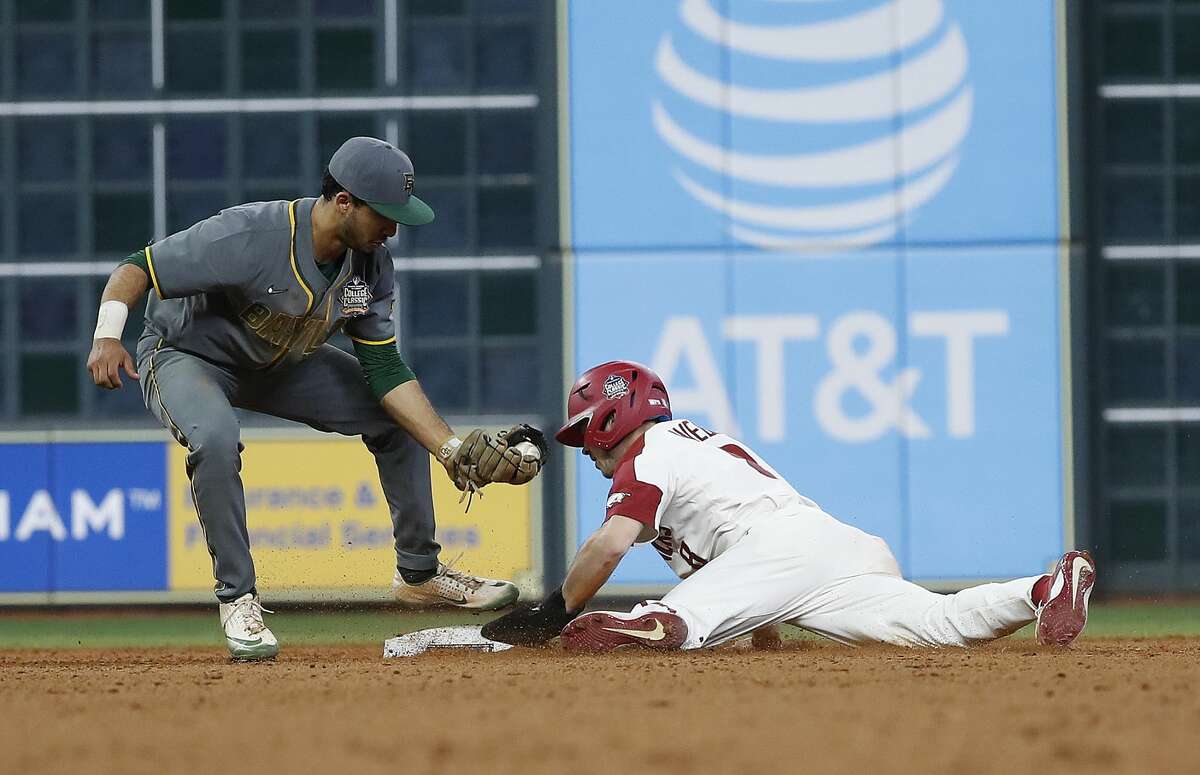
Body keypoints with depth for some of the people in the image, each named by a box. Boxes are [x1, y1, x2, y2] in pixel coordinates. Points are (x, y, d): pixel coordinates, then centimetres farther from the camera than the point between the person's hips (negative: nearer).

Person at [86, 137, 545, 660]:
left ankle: (418, 573, 19)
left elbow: (385, 371, -10)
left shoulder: (371, 264, -14)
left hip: (280, 363, 7)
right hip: (187, 356, -7)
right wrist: (107, 337, -49)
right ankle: (237, 599, -23)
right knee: (216, 440, -38)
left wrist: (456, 451, -18)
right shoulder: (248, 238, -36)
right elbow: (137, 268, -31)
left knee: (397, 413, 2)